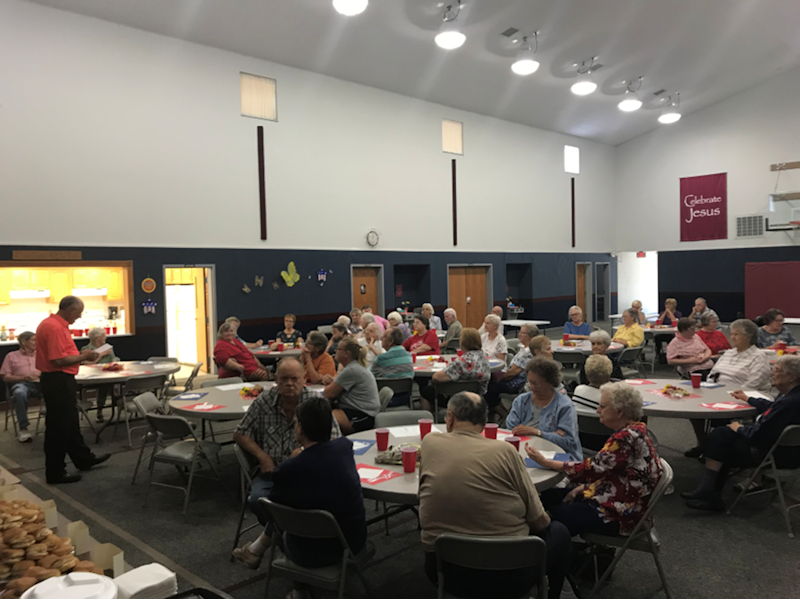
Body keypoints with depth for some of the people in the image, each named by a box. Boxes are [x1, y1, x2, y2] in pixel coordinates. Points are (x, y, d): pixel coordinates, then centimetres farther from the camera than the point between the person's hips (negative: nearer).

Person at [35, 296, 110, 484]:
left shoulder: (52, 323, 11)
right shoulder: (55, 327, -22)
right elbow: (58, 360, -26)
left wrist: (80, 354, 10)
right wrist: (83, 356, -14)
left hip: (59, 380, 11)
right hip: (58, 381, -11)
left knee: (70, 423, 20)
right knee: (58, 427, -1)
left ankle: (83, 459, 34)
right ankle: (55, 472, 10)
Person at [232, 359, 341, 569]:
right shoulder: (265, 401, 2)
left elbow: (335, 438, -6)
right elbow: (240, 434, 10)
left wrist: (306, 449, -21)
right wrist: (262, 455, -6)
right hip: (272, 469, 2)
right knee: (257, 499, -27)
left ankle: (260, 546, -6)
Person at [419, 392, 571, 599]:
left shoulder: (429, 443, -8)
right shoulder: (504, 451, -15)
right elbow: (538, 521, -7)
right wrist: (546, 520, 15)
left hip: (443, 572, 3)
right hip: (506, 575, -3)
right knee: (559, 533, 25)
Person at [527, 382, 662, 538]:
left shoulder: (626, 438, -25)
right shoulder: (634, 431, 5)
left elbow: (590, 469, -23)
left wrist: (545, 462, -16)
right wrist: (581, 488, 3)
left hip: (620, 517, -10)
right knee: (549, 495, 8)